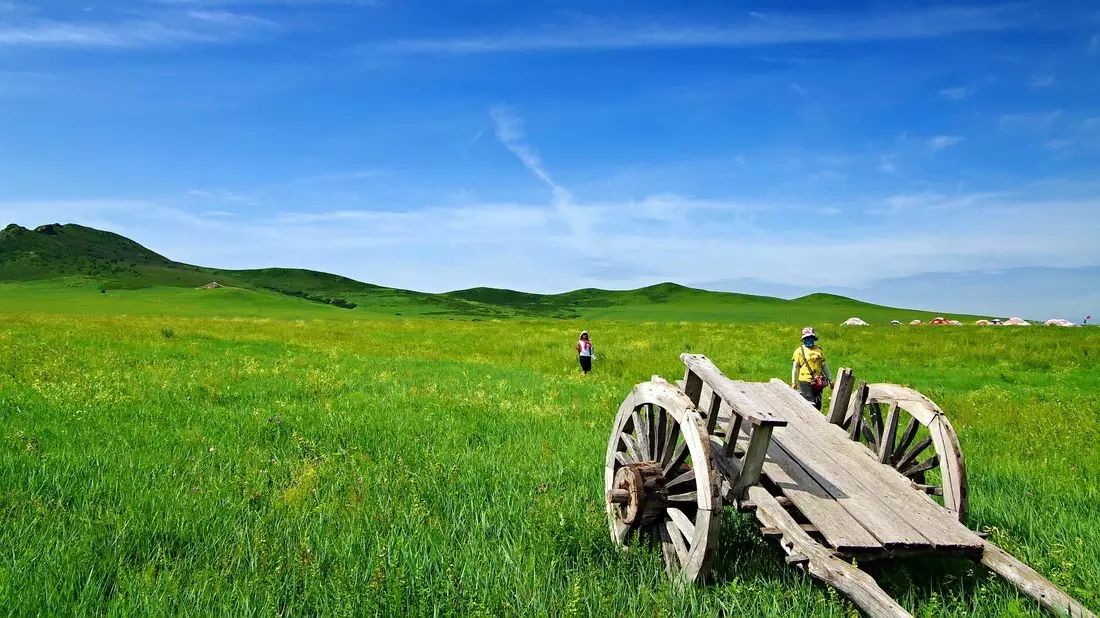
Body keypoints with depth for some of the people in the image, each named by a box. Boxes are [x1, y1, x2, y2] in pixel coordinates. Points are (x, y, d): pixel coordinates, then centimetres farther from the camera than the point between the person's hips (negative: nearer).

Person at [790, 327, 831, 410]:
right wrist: (793, 382, -3)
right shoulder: (799, 351, 0)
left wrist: (829, 379, 16)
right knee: (811, 404, -12)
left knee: (818, 404, 8)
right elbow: (795, 367, 0)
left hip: (818, 383, 5)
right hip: (805, 382, -5)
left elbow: (824, 366, 19)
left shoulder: (819, 350, 13)